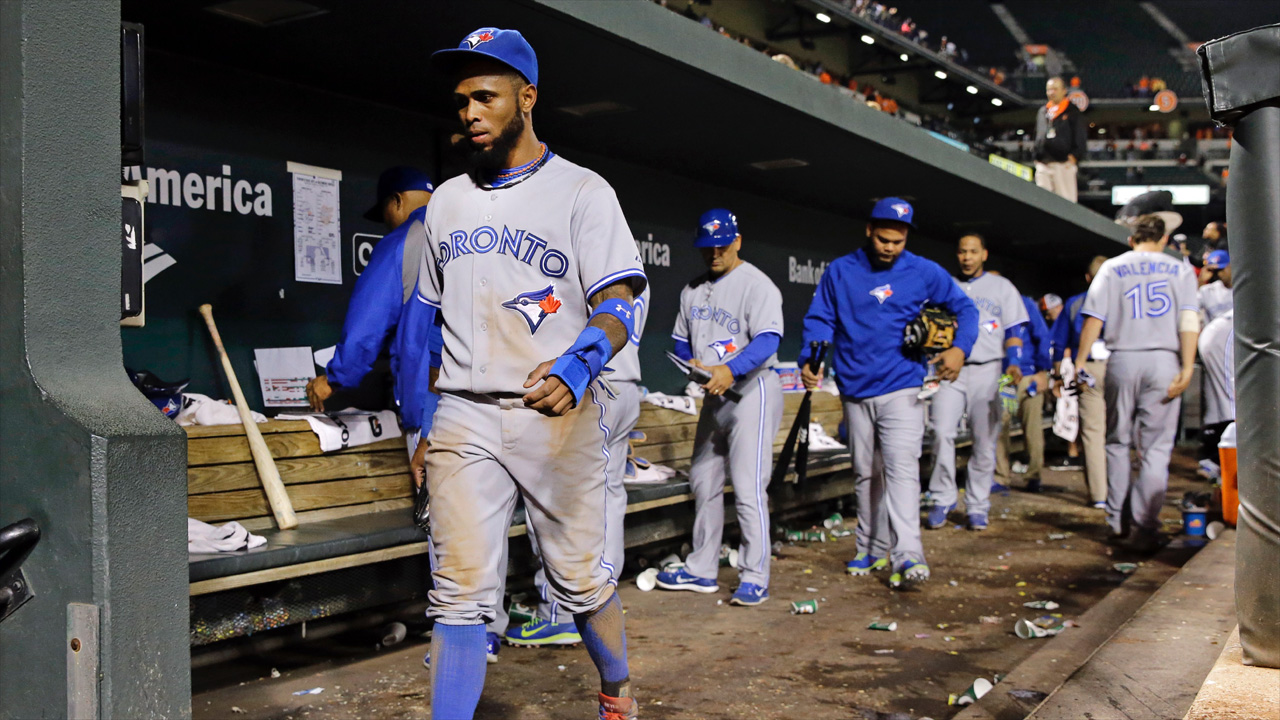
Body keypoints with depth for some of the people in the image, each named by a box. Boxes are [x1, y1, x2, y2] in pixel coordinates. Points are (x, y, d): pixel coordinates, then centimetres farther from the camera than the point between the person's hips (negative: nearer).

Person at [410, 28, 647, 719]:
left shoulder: (582, 191, 0)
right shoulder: (447, 201, 15)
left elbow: (617, 306, -9)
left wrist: (574, 368, -29)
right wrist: (423, 421, 18)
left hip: (559, 414, -3)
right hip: (463, 420, 3)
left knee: (581, 578, 6)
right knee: (460, 591, -2)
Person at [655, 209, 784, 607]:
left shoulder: (756, 284, -10)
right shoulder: (694, 289, 13)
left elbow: (768, 339, -23)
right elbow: (681, 340, 18)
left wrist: (730, 369, -39)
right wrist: (692, 363, -5)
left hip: (752, 388, -8)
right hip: (714, 393, 8)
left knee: (748, 486, -12)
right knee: (703, 481, 12)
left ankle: (755, 577, -4)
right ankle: (700, 570, 24)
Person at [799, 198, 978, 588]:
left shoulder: (925, 273, 2)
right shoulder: (840, 272, 5)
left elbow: (965, 309, 9)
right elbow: (819, 319, 5)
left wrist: (960, 348, -10)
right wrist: (809, 360, -13)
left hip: (902, 389, -3)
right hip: (855, 391, 3)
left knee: (901, 467, -17)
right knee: (865, 472, 12)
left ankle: (907, 556, -22)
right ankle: (873, 549, 25)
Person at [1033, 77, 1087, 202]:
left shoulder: (1072, 112, 4)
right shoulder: (1042, 112, 19)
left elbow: (1079, 137, 0)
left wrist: (1074, 156, -10)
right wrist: (1037, 157, 13)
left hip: (1064, 164, -5)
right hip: (1042, 165, 5)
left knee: (1066, 200, -5)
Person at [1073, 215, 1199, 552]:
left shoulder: (1112, 268, 10)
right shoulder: (1180, 270, 9)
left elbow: (1094, 318, 0)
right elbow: (1189, 319, -3)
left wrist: (1079, 362, 3)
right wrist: (1187, 368, -8)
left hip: (1122, 359, 1)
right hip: (1164, 361, -1)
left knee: (1118, 441, 13)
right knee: (1156, 447, -1)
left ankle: (1118, 520, 15)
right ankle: (1145, 529, -6)